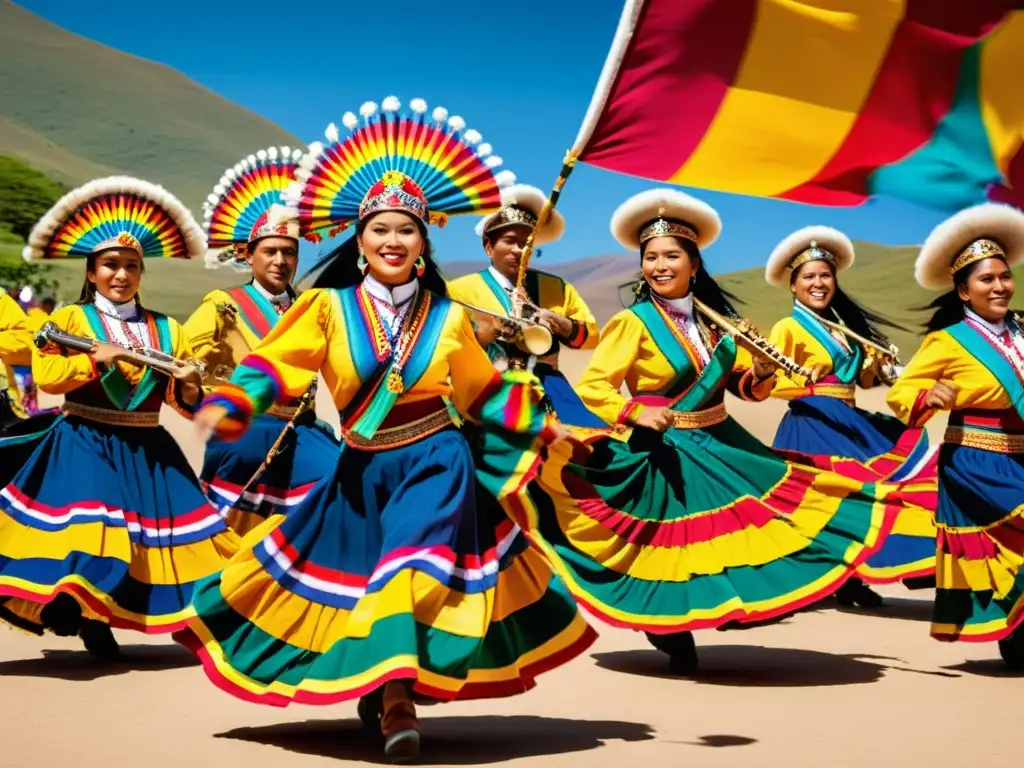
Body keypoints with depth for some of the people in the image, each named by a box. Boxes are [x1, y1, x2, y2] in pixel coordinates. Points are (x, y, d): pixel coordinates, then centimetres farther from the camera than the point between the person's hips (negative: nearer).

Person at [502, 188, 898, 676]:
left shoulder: (715, 318, 4)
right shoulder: (633, 323, -12)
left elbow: (744, 386, 9)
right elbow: (592, 385, -16)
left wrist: (761, 374, -13)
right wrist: (635, 412, -32)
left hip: (720, 446, 5)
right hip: (663, 456, -5)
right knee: (674, 546, 3)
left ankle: (738, 603, 25)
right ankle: (674, 638, 23)